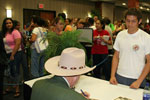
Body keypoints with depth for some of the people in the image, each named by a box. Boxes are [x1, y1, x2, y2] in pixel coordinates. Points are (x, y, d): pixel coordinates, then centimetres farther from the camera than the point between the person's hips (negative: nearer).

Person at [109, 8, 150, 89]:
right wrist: (112, 75, -1)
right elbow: (116, 56, 6)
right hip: (119, 77, 3)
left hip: (136, 80, -3)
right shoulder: (120, 35, 0)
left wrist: (139, 81, -13)